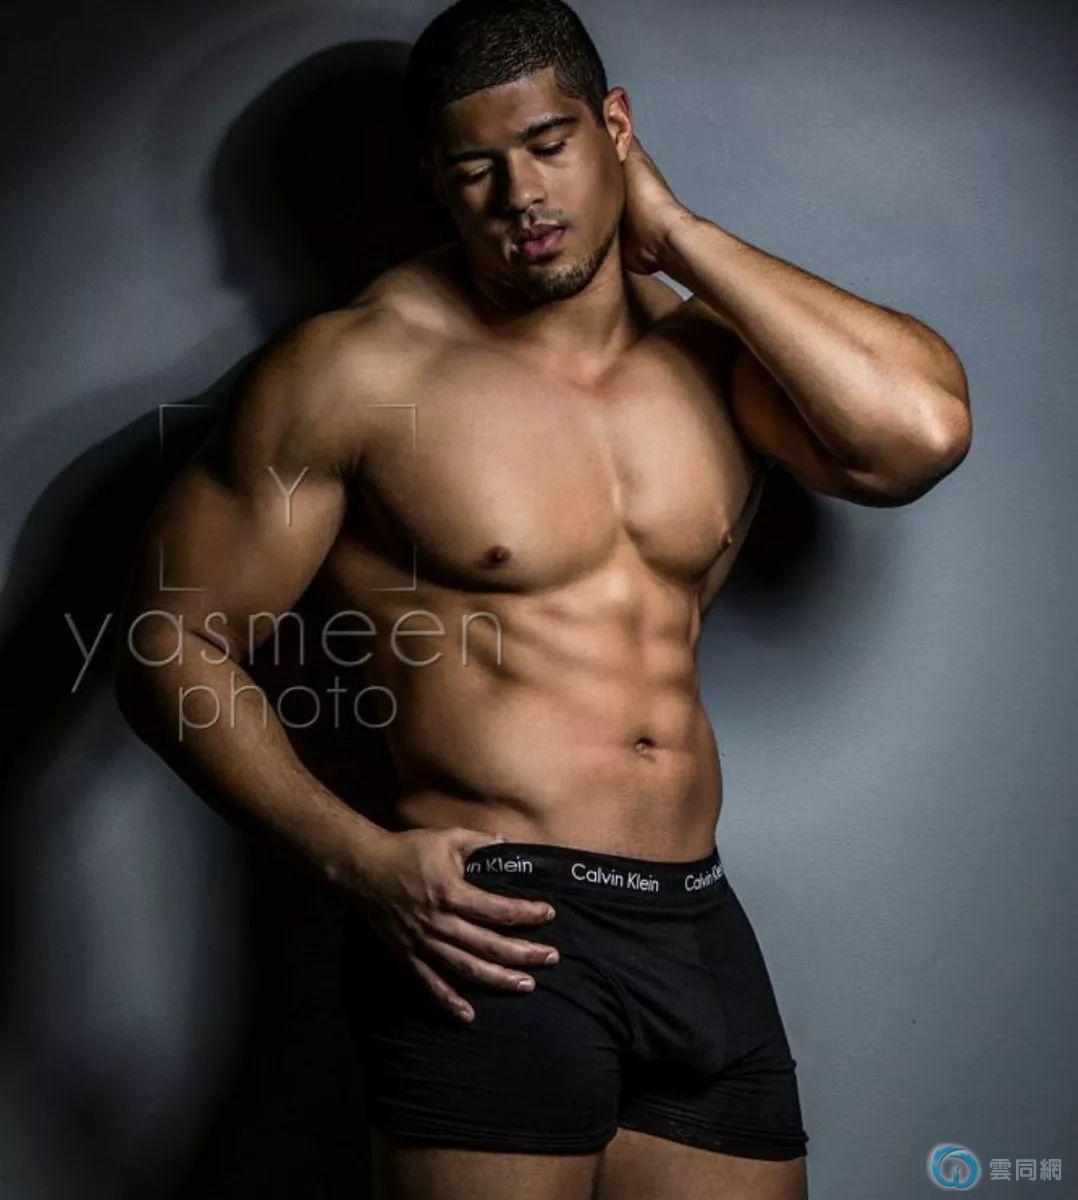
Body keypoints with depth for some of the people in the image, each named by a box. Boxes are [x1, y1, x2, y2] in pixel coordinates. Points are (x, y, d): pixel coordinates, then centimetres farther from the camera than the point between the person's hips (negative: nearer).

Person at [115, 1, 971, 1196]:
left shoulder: (715, 353, 7)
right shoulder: (357, 368, -5)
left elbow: (920, 429, -12)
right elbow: (178, 648, -4)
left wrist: (675, 232, -6)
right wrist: (358, 857, -17)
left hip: (702, 931, 5)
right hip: (496, 936, -4)